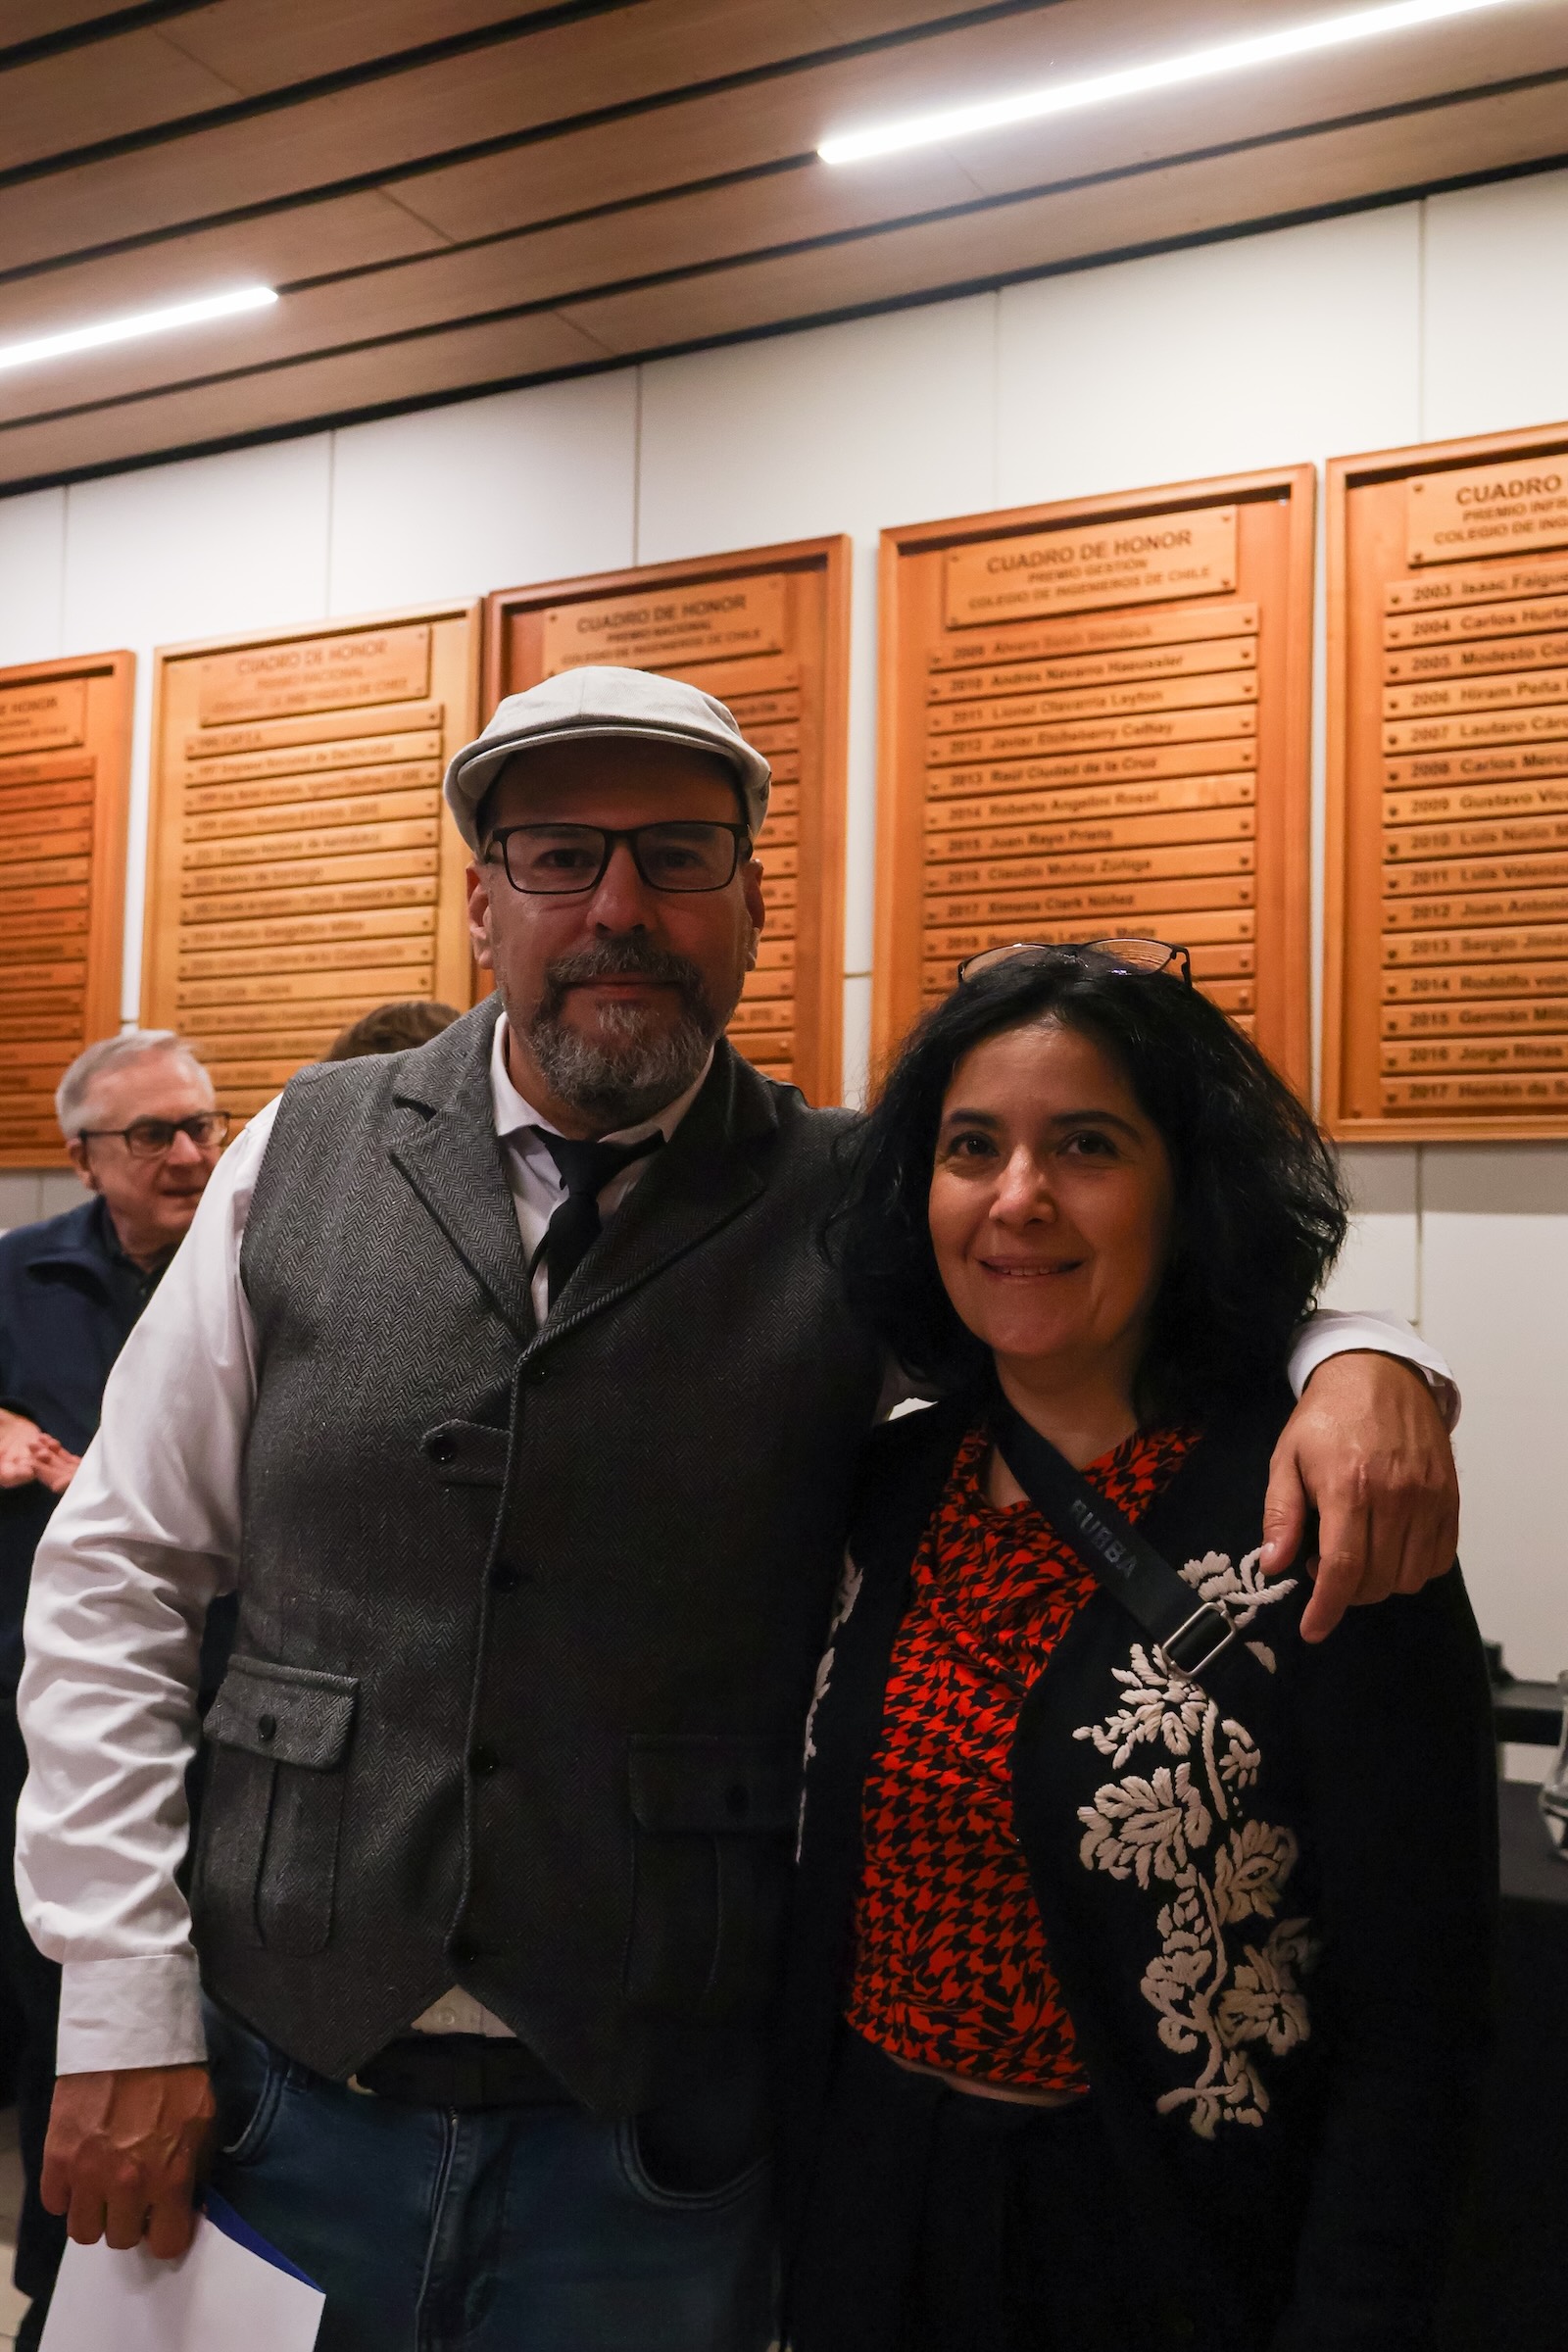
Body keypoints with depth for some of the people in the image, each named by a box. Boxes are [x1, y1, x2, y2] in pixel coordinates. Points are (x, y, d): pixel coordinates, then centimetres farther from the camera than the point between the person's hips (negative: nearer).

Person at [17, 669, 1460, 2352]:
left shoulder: (852, 1213, -5)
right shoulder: (306, 1158, -1)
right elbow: (116, 1570, 1)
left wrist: (1358, 1360, -21)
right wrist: (123, 1994, -3)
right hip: (277, 2084, 2)